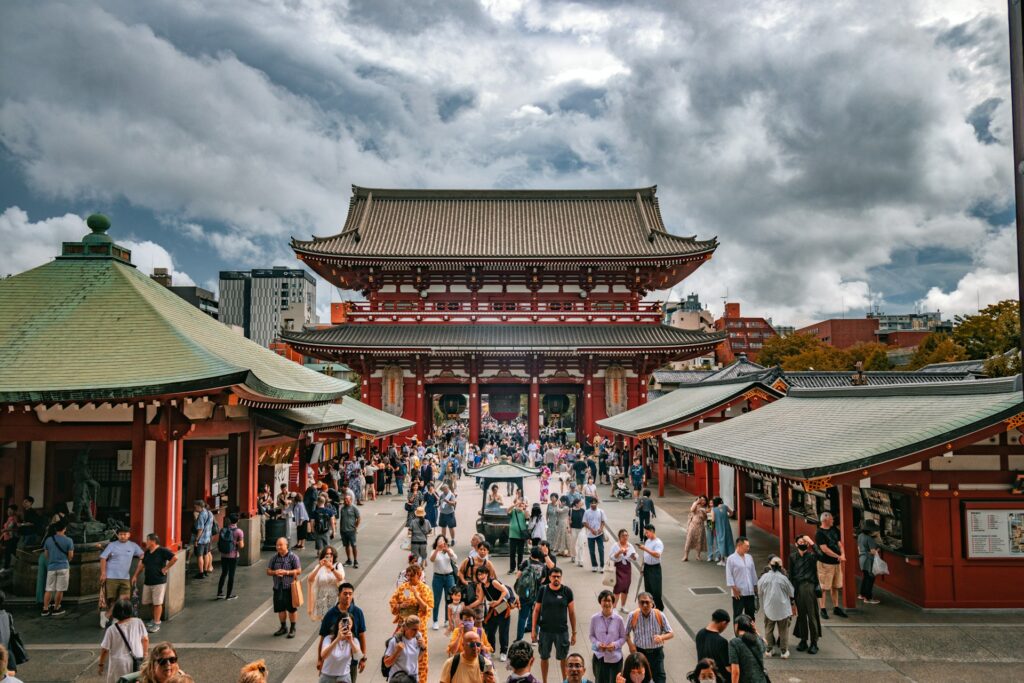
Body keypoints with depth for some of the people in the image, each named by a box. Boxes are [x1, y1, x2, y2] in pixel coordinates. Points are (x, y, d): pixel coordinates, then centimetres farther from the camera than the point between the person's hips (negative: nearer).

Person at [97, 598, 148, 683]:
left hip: (119, 664, -2)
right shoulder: (138, 622, -10)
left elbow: (104, 649, -8)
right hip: (137, 662, 2)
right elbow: (145, 639, -1)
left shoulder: (112, 629, -14)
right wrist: (144, 653, 16)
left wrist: (101, 664, 7)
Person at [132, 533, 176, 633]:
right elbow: (142, 564, 23)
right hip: (147, 581, 8)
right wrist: (135, 576, 18)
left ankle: (156, 624, 4)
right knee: (148, 602, 12)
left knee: (157, 603, -3)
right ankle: (155, 619, 28)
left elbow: (175, 558, -20)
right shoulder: (147, 552, 13)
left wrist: (166, 568, -16)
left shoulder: (162, 551, -13)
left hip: (159, 582, -8)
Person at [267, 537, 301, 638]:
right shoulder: (274, 557, 5)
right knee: (280, 609, 13)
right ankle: (283, 627, 30)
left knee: (292, 609, 4)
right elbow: (268, 571, 8)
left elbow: (299, 571, -10)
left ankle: (293, 629, 17)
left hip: (290, 587, -4)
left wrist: (286, 572, -19)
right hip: (278, 587, 4)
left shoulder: (293, 557, -7)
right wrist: (275, 572, -13)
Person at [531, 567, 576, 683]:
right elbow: (536, 610, 3)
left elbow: (572, 612, 1)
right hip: (545, 630, 1)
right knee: (544, 657, 12)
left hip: (562, 631, -1)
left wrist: (574, 633, 1)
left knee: (563, 658, 8)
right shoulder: (543, 590, -3)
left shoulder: (567, 591, -4)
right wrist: (533, 630, 0)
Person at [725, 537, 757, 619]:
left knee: (750, 613, 13)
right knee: (737, 614, 1)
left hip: (750, 592, 5)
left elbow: (753, 573, 14)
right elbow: (729, 575, -10)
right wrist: (734, 588, -15)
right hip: (738, 592, -5)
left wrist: (755, 587, 12)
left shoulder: (749, 557, 8)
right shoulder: (731, 559, -9)